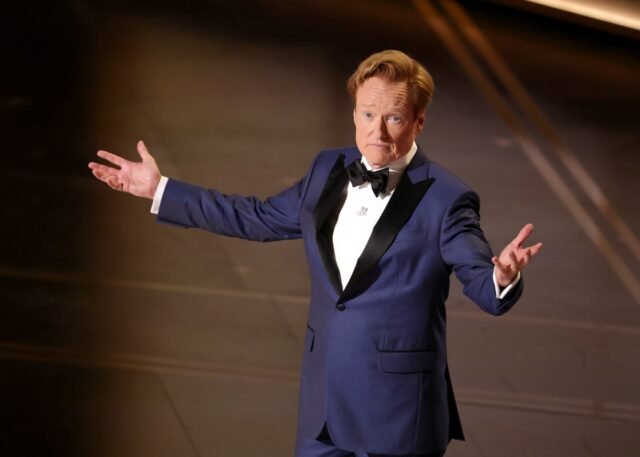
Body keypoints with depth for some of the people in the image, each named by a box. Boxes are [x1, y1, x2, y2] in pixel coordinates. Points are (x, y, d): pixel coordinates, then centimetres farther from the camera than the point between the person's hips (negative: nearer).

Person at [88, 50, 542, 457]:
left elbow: (487, 290, -15)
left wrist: (504, 276, -41)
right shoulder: (330, 171, 6)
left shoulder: (445, 199, -13)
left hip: (397, 413, -6)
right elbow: (260, 217, 19)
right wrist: (160, 189, 20)